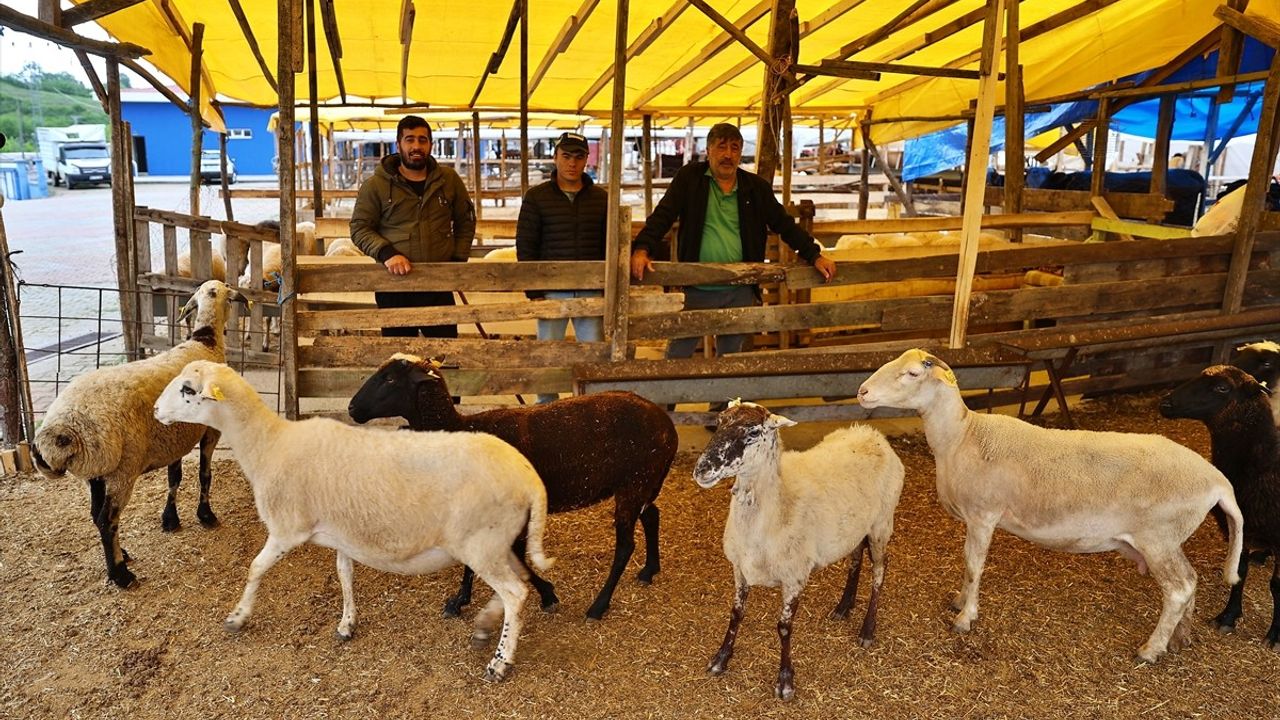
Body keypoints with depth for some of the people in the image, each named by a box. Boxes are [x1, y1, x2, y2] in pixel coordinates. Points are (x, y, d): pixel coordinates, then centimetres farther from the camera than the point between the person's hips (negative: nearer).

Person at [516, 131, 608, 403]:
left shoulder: (601, 198, 8)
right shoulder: (536, 197, 2)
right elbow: (525, 246, 0)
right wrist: (534, 292, -6)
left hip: (592, 293, 2)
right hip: (552, 293, -2)